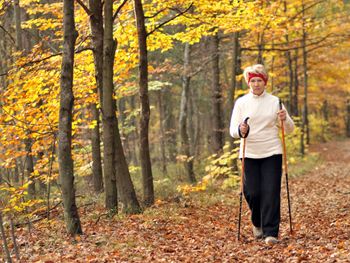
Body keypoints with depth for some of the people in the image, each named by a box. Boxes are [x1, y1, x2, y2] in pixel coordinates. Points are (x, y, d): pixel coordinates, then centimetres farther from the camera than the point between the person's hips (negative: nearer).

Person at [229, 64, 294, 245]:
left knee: (271, 192, -8)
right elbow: (232, 130, 0)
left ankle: (270, 232, -3)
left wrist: (285, 119, -15)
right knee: (252, 193, -1)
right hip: (249, 154, 0)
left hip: (272, 153, 0)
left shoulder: (275, 102, 5)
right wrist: (240, 131, -23)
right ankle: (257, 223, 28)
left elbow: (289, 129, 7)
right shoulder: (241, 102, 5)